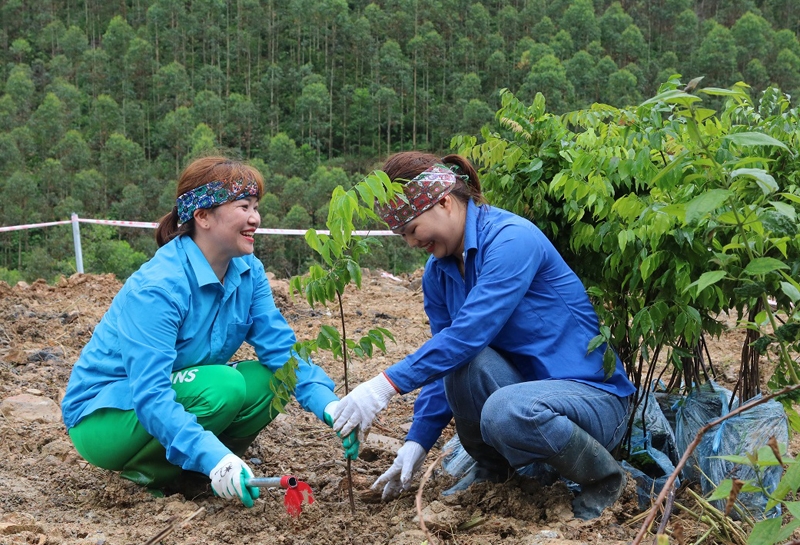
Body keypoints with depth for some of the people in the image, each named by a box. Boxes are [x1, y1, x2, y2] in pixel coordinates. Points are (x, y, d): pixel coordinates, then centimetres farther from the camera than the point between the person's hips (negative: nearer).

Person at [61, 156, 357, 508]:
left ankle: (186, 470, 1)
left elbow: (280, 347, -8)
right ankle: (149, 473, -8)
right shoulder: (156, 287, -29)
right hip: (100, 419, -8)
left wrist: (329, 405, -26)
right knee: (224, 386, -30)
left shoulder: (247, 271, -5)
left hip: (174, 395, 8)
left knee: (268, 381, -12)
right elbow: (150, 395, -35)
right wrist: (214, 458, -46)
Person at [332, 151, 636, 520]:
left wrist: (386, 385, -31)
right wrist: (417, 442, 1)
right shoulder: (439, 273, 5)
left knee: (506, 411, -37)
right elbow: (444, 361, 9)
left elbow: (469, 333, -29)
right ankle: (491, 468, 4)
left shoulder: (511, 239, -20)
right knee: (460, 362, -24)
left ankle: (603, 478, -8)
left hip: (594, 396, -6)